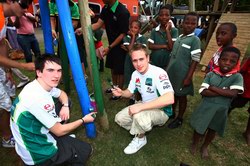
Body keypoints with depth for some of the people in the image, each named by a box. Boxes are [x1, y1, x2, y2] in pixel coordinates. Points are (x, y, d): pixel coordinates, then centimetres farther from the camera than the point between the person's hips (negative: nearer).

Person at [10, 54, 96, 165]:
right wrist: (83, 120, -7)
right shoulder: (38, 99, -34)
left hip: (36, 135, 8)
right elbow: (59, 131, -20)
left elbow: (62, 94, 14)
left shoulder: (42, 85, -8)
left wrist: (65, 106, -8)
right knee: (85, 150, 3)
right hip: (38, 153, -8)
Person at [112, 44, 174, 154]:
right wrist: (121, 93, -16)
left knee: (139, 116, -35)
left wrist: (140, 107, -40)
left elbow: (169, 99, -42)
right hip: (146, 107, 7)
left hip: (162, 111, -7)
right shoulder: (135, 74, -3)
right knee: (119, 118, -2)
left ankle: (140, 139, -2)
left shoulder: (158, 73, -29)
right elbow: (130, 92, 9)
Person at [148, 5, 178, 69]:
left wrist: (167, 30, -16)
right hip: (154, 64, 2)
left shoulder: (174, 31, -6)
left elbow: (171, 47, -16)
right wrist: (165, 46, -14)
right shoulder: (154, 31, 1)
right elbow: (150, 46, -6)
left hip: (168, 65, -1)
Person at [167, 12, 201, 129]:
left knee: (182, 96, 10)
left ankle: (179, 119, 29)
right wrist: (167, 70, 13)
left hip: (182, 75, -6)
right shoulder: (179, 38, 8)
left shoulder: (195, 40, -11)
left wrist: (188, 77, -17)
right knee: (173, 94, 19)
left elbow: (195, 61, -14)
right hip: (172, 73, 6)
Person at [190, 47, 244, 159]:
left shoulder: (237, 77, -9)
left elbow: (233, 93, -23)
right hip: (206, 107, -1)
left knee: (213, 130, 20)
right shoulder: (210, 74, -9)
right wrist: (224, 91, -22)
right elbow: (203, 92, -17)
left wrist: (212, 88, -19)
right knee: (198, 128, 12)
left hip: (221, 110, 1)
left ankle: (204, 147, 46)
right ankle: (194, 144, 42)